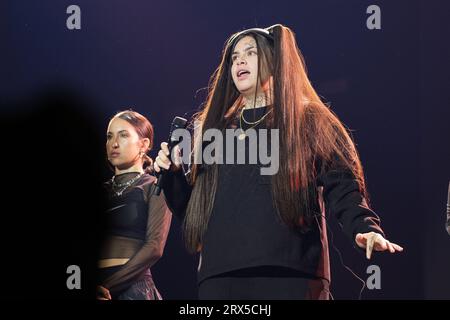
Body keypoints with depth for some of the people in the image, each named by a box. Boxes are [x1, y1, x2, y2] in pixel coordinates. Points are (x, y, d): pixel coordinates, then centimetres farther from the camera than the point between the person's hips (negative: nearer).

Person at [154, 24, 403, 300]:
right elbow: (193, 208, 25)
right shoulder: (216, 129, 24)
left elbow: (342, 186, -2)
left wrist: (366, 228, -20)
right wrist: (173, 175, 6)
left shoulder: (310, 121, 11)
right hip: (219, 273, 4)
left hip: (289, 272, -4)